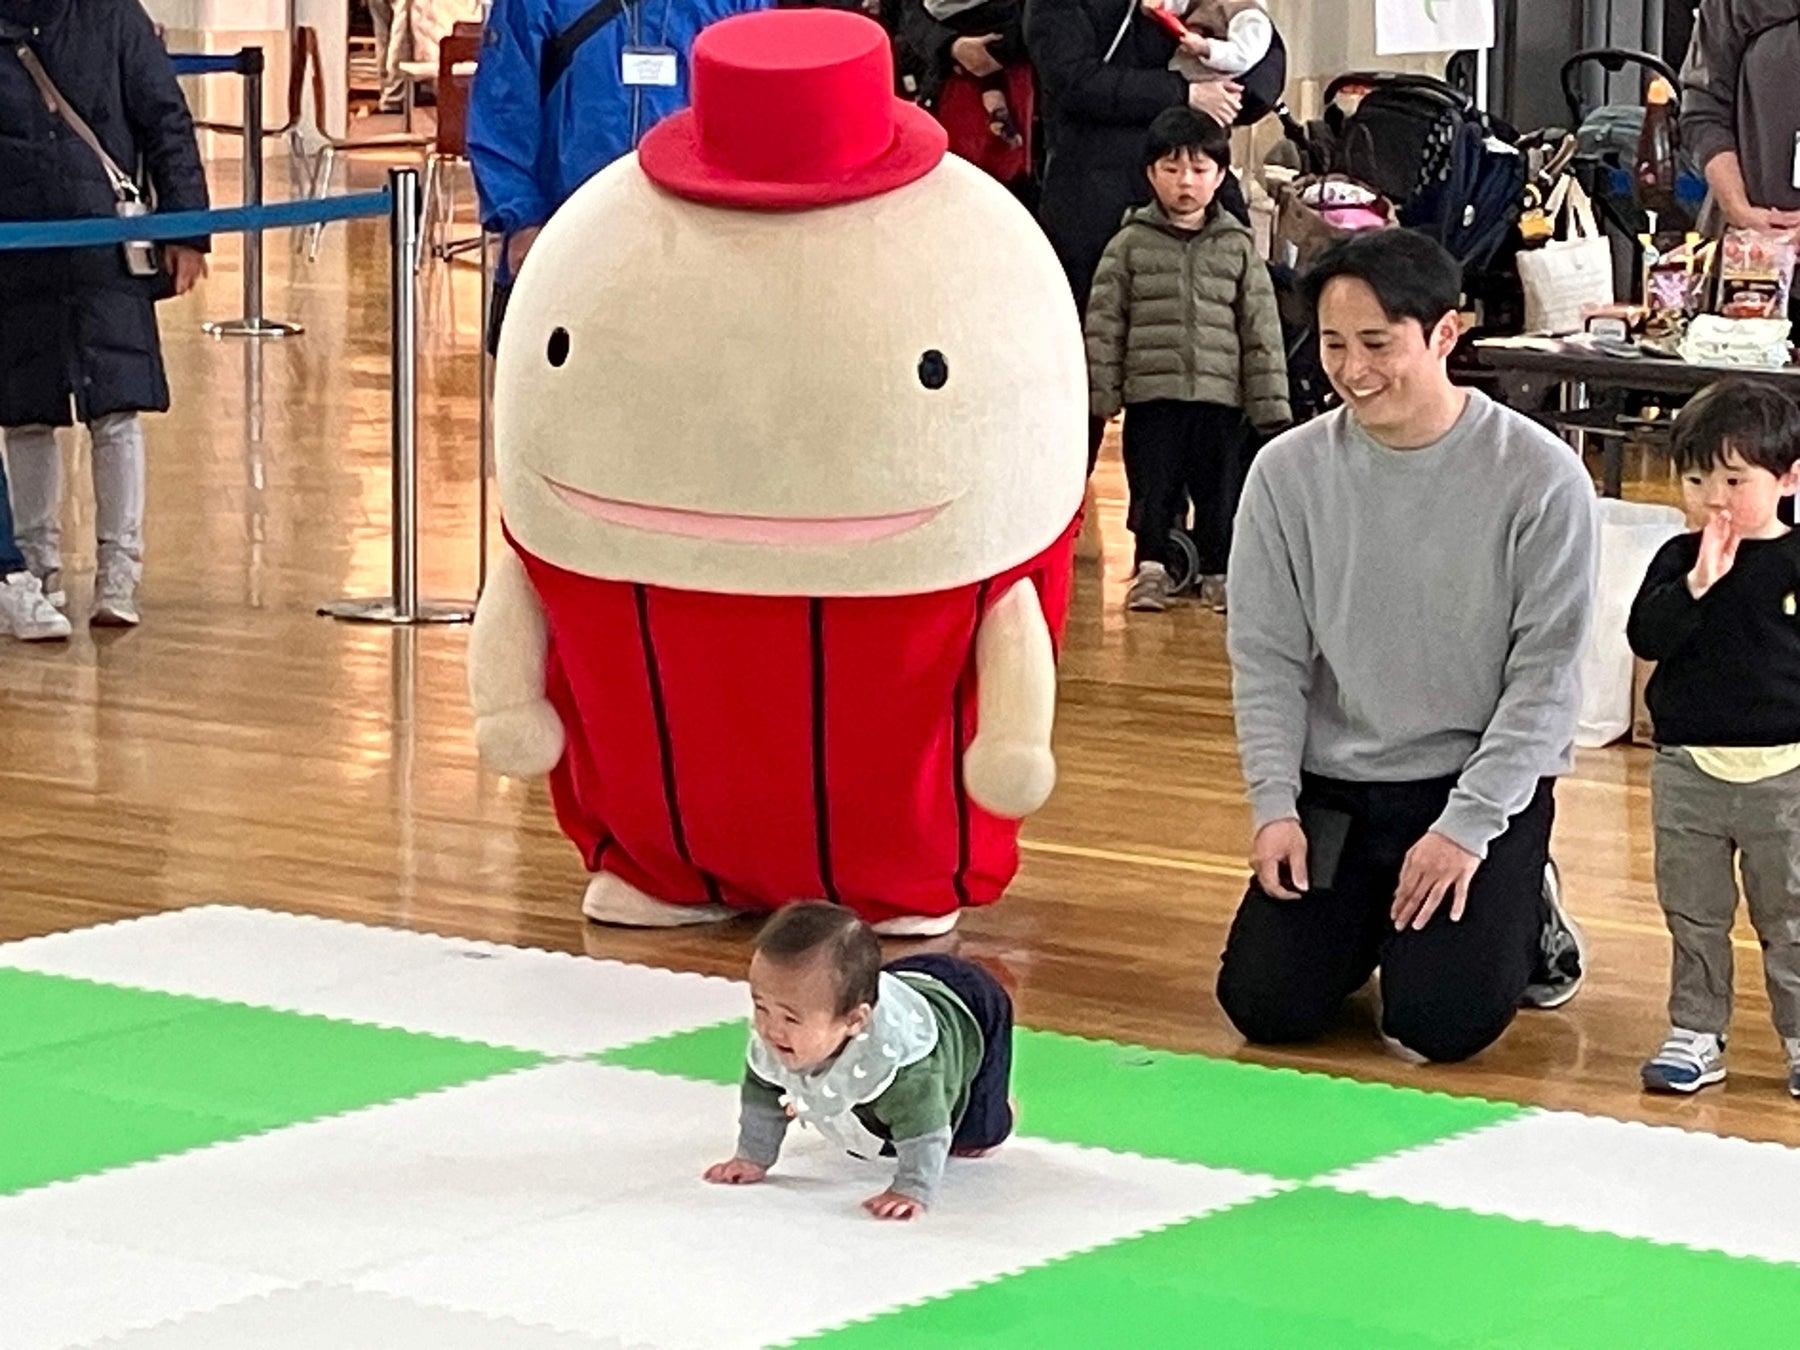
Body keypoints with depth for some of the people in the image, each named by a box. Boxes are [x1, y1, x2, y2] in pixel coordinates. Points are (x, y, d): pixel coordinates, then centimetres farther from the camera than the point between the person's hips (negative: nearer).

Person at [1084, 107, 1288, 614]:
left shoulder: (1238, 248, 6)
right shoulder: (1130, 245, 3)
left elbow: (1261, 328, 6)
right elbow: (1104, 322, 2)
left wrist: (1269, 401, 1)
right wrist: (1102, 392, -3)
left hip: (1219, 396, 1)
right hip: (1151, 395, -1)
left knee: (1219, 487, 5)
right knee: (1152, 486, 2)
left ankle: (1217, 570, 17)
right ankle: (1151, 568, 14)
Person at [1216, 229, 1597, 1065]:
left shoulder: (1540, 478, -12)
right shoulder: (1289, 473, -4)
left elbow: (1545, 675, -10)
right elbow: (1267, 658, 1)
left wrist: (1466, 829, -16)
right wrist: (1275, 806, -9)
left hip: (1484, 781, -3)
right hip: (1333, 786, 3)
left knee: (1439, 1024, -16)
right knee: (1266, 1006, -9)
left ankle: (1525, 915, 17)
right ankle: (1370, 921, 23)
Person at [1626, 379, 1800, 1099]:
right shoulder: (1679, 559, 2)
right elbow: (1647, 635, -11)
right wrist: (1698, 581, -23)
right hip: (1688, 767, 2)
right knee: (1694, 916, 10)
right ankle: (1695, 1034, 18)